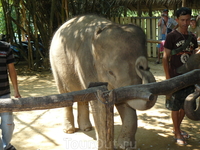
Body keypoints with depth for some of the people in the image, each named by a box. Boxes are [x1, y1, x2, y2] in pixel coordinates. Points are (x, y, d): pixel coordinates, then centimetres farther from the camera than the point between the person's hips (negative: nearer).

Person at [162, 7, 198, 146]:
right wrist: (168, 78, -13)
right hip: (175, 77, -5)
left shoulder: (192, 37, 7)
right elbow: (165, 58, -8)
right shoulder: (172, 37, -9)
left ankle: (177, 127, 33)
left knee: (185, 105, 15)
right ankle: (177, 133, 16)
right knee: (175, 107, 3)